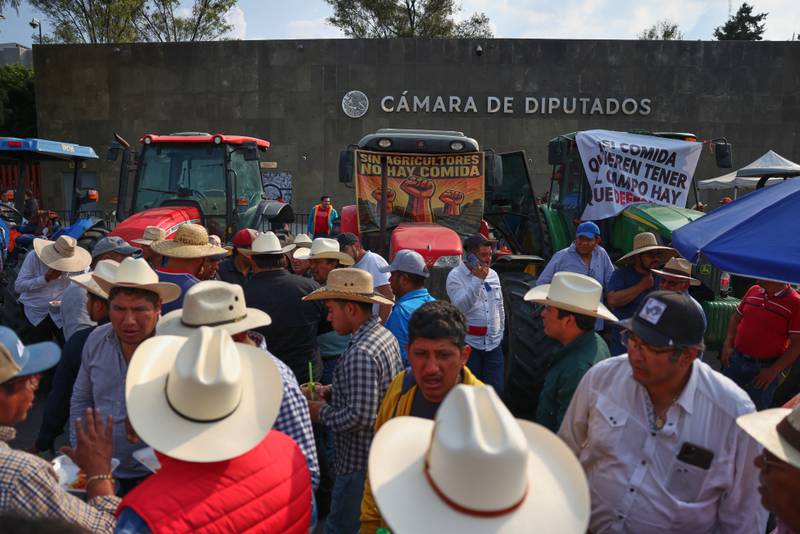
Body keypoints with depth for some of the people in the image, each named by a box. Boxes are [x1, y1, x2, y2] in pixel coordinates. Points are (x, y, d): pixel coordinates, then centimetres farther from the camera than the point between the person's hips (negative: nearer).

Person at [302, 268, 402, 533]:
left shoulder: (359, 354, -26)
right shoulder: (386, 335, 3)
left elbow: (361, 417, -30)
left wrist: (322, 413, -13)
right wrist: (332, 392, 6)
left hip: (359, 462, -9)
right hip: (384, 453, 9)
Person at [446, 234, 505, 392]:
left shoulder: (493, 275, 11)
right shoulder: (455, 276, -7)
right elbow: (461, 306, -21)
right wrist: (478, 279, -23)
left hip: (493, 343, 5)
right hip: (469, 344, -5)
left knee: (496, 388, 7)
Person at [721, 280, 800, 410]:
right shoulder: (753, 290, 1)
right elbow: (736, 317, 13)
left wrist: (773, 371, -16)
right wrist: (727, 344, 1)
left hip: (763, 367, -4)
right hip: (735, 358, 5)